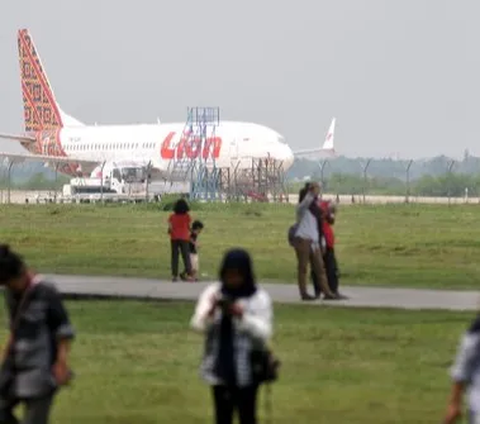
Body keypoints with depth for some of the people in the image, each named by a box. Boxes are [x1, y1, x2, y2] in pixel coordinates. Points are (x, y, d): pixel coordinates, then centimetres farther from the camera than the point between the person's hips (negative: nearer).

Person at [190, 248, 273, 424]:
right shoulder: (212, 293, 1)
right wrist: (210, 312, -25)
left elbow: (264, 333, -12)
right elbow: (197, 325, -5)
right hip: (220, 368, 3)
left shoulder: (259, 298, -7)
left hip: (247, 370, -3)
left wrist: (243, 317, -26)